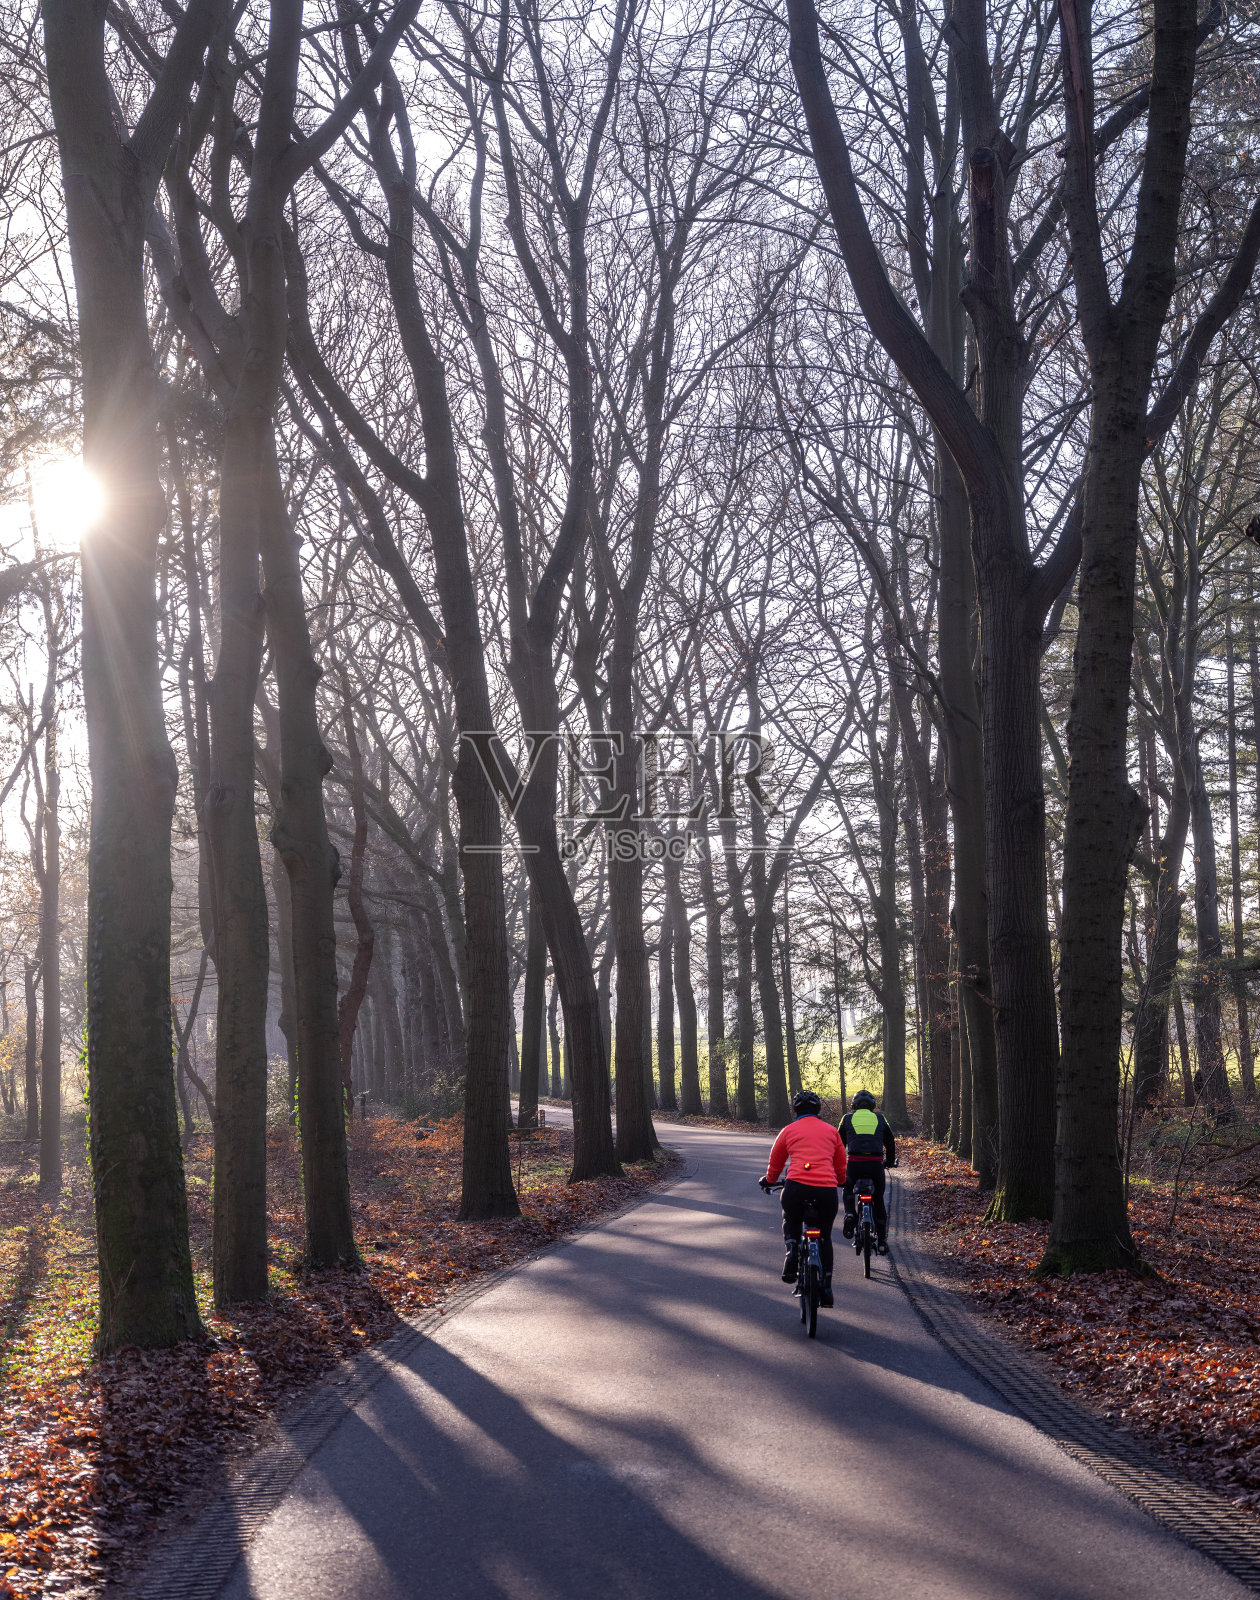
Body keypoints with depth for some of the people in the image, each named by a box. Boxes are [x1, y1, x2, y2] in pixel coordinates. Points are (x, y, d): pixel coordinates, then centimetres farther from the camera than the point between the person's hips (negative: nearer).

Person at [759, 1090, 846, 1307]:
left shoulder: (789, 1130, 14)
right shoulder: (831, 1130, 17)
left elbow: (774, 1165, 24)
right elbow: (840, 1166, 27)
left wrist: (769, 1181, 45)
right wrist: (840, 1183, 48)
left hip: (797, 1188, -1)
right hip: (827, 1189, 1)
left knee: (790, 1221, 29)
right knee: (825, 1237, 20)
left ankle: (792, 1250, 0)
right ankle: (826, 1288, 17)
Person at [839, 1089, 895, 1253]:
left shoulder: (847, 1118, 15)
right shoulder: (880, 1118, 18)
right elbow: (890, 1143, 26)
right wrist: (890, 1162, 42)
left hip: (854, 1164, -1)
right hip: (876, 1164, 1)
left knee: (847, 1189, 28)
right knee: (879, 1200, 16)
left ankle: (850, 1214, 0)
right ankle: (882, 1240, 15)